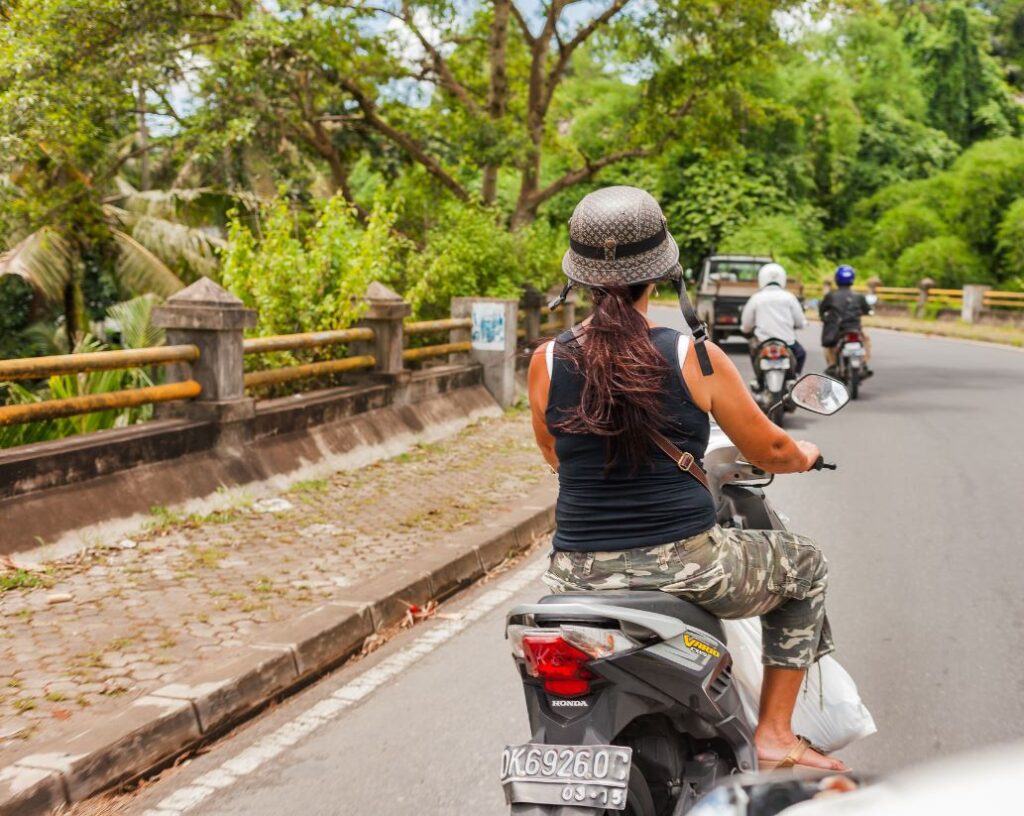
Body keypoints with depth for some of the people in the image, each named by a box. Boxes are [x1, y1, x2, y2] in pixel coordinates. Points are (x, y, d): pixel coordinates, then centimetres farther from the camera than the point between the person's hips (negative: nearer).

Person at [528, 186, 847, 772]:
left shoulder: (547, 363, -2)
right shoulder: (695, 357, -9)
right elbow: (768, 451, 2)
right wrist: (805, 457, 26)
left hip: (580, 579, 3)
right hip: (685, 566, -3)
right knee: (805, 564, 25)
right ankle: (775, 733, 21)